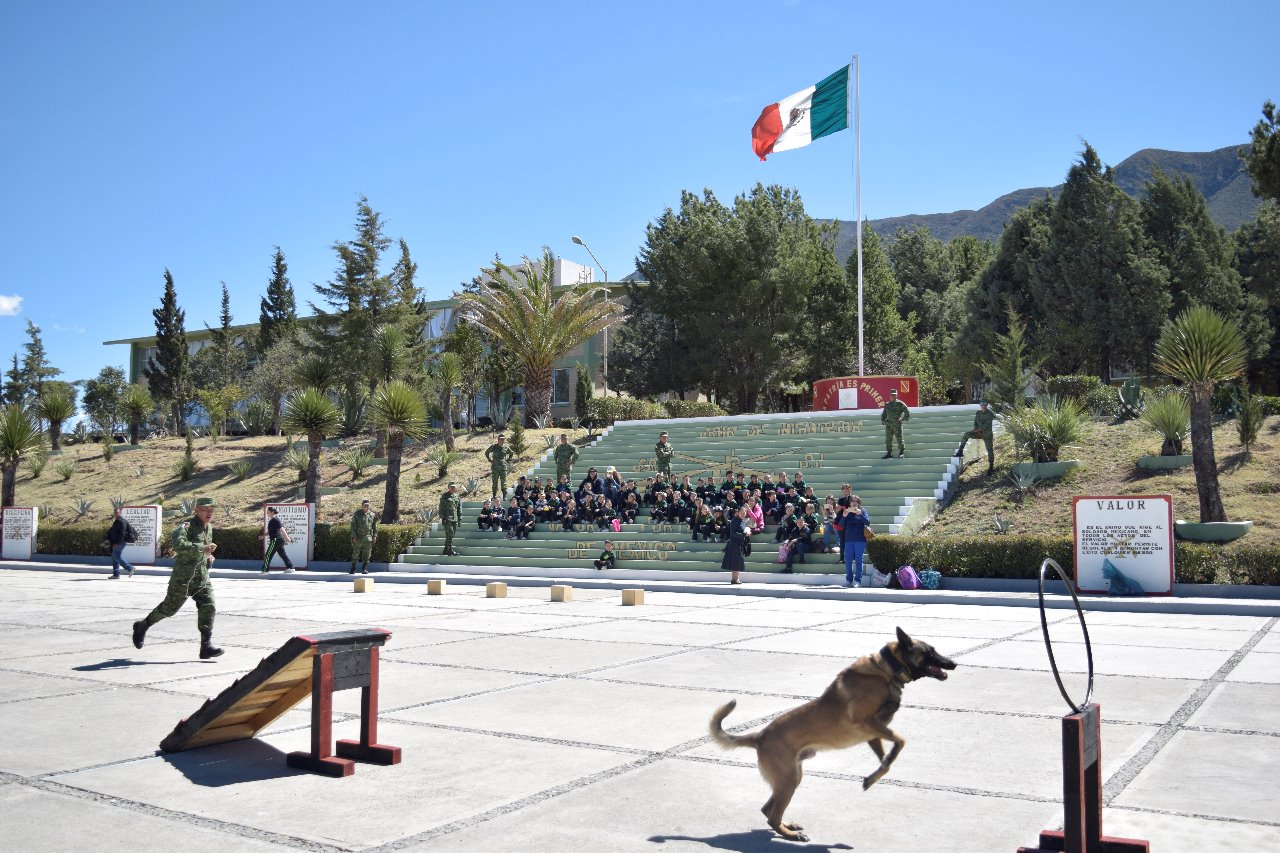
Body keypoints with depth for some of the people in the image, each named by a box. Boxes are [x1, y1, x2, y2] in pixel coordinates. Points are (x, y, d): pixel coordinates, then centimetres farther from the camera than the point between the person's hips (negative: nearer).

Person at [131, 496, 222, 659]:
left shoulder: (209, 527, 12)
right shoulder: (187, 526, -14)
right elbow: (177, 543, -33)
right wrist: (202, 548, -37)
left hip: (202, 576, 6)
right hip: (184, 575, -6)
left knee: (208, 608, -8)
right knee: (170, 607, 7)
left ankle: (206, 646, -9)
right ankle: (141, 627, 32)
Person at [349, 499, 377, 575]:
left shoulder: (372, 514, 8)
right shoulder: (357, 514, 0)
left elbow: (375, 526, 13)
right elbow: (353, 526, -3)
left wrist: (375, 536, 5)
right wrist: (353, 536, -10)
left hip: (368, 537, 2)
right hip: (358, 537, -2)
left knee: (366, 554, 1)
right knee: (355, 553, 2)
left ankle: (364, 569, 8)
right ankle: (353, 569, 12)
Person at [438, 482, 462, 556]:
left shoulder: (457, 496, 14)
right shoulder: (444, 496, 0)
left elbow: (459, 509, 16)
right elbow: (441, 508, -3)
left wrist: (460, 519, 12)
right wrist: (442, 517, -11)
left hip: (454, 519, 5)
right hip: (447, 519, -5)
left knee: (450, 535, 9)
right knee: (450, 534, -12)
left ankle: (446, 550, 17)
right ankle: (450, 550, -11)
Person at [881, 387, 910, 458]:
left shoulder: (900, 404, 1)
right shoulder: (887, 405, 16)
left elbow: (907, 412, 2)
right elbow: (883, 414, 26)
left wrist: (903, 420, -6)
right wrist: (883, 420, 9)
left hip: (897, 424, -5)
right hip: (888, 425, 5)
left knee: (899, 438, -6)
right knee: (888, 439, 5)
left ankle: (901, 452, 0)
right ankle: (889, 453, 12)